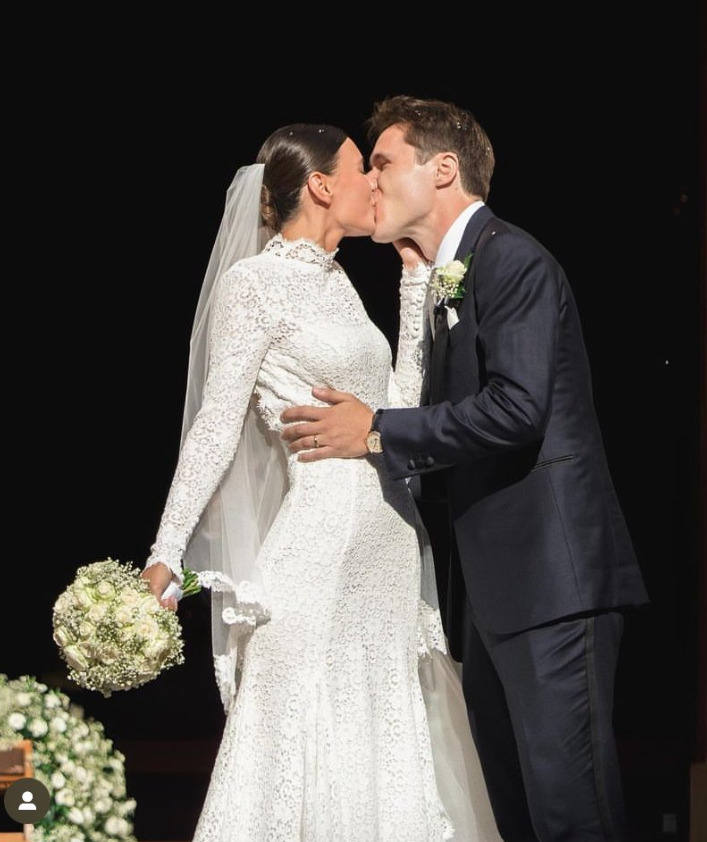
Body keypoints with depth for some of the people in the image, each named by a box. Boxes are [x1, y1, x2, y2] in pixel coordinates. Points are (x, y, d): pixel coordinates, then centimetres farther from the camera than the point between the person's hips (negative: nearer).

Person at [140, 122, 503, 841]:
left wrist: (415, 275, 15)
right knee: (310, 761, -6)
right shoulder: (255, 281, -7)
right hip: (321, 545, -8)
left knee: (391, 763, 8)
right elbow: (216, 425, -10)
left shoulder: (336, 282, 17)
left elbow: (398, 400, 11)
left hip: (390, 552, 8)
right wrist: (164, 557, -14)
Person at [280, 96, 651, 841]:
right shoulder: (447, 281, 21)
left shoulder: (512, 260, -8)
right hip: (495, 585, 10)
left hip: (550, 575, -10)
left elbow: (516, 409, -20)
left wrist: (377, 432, -13)